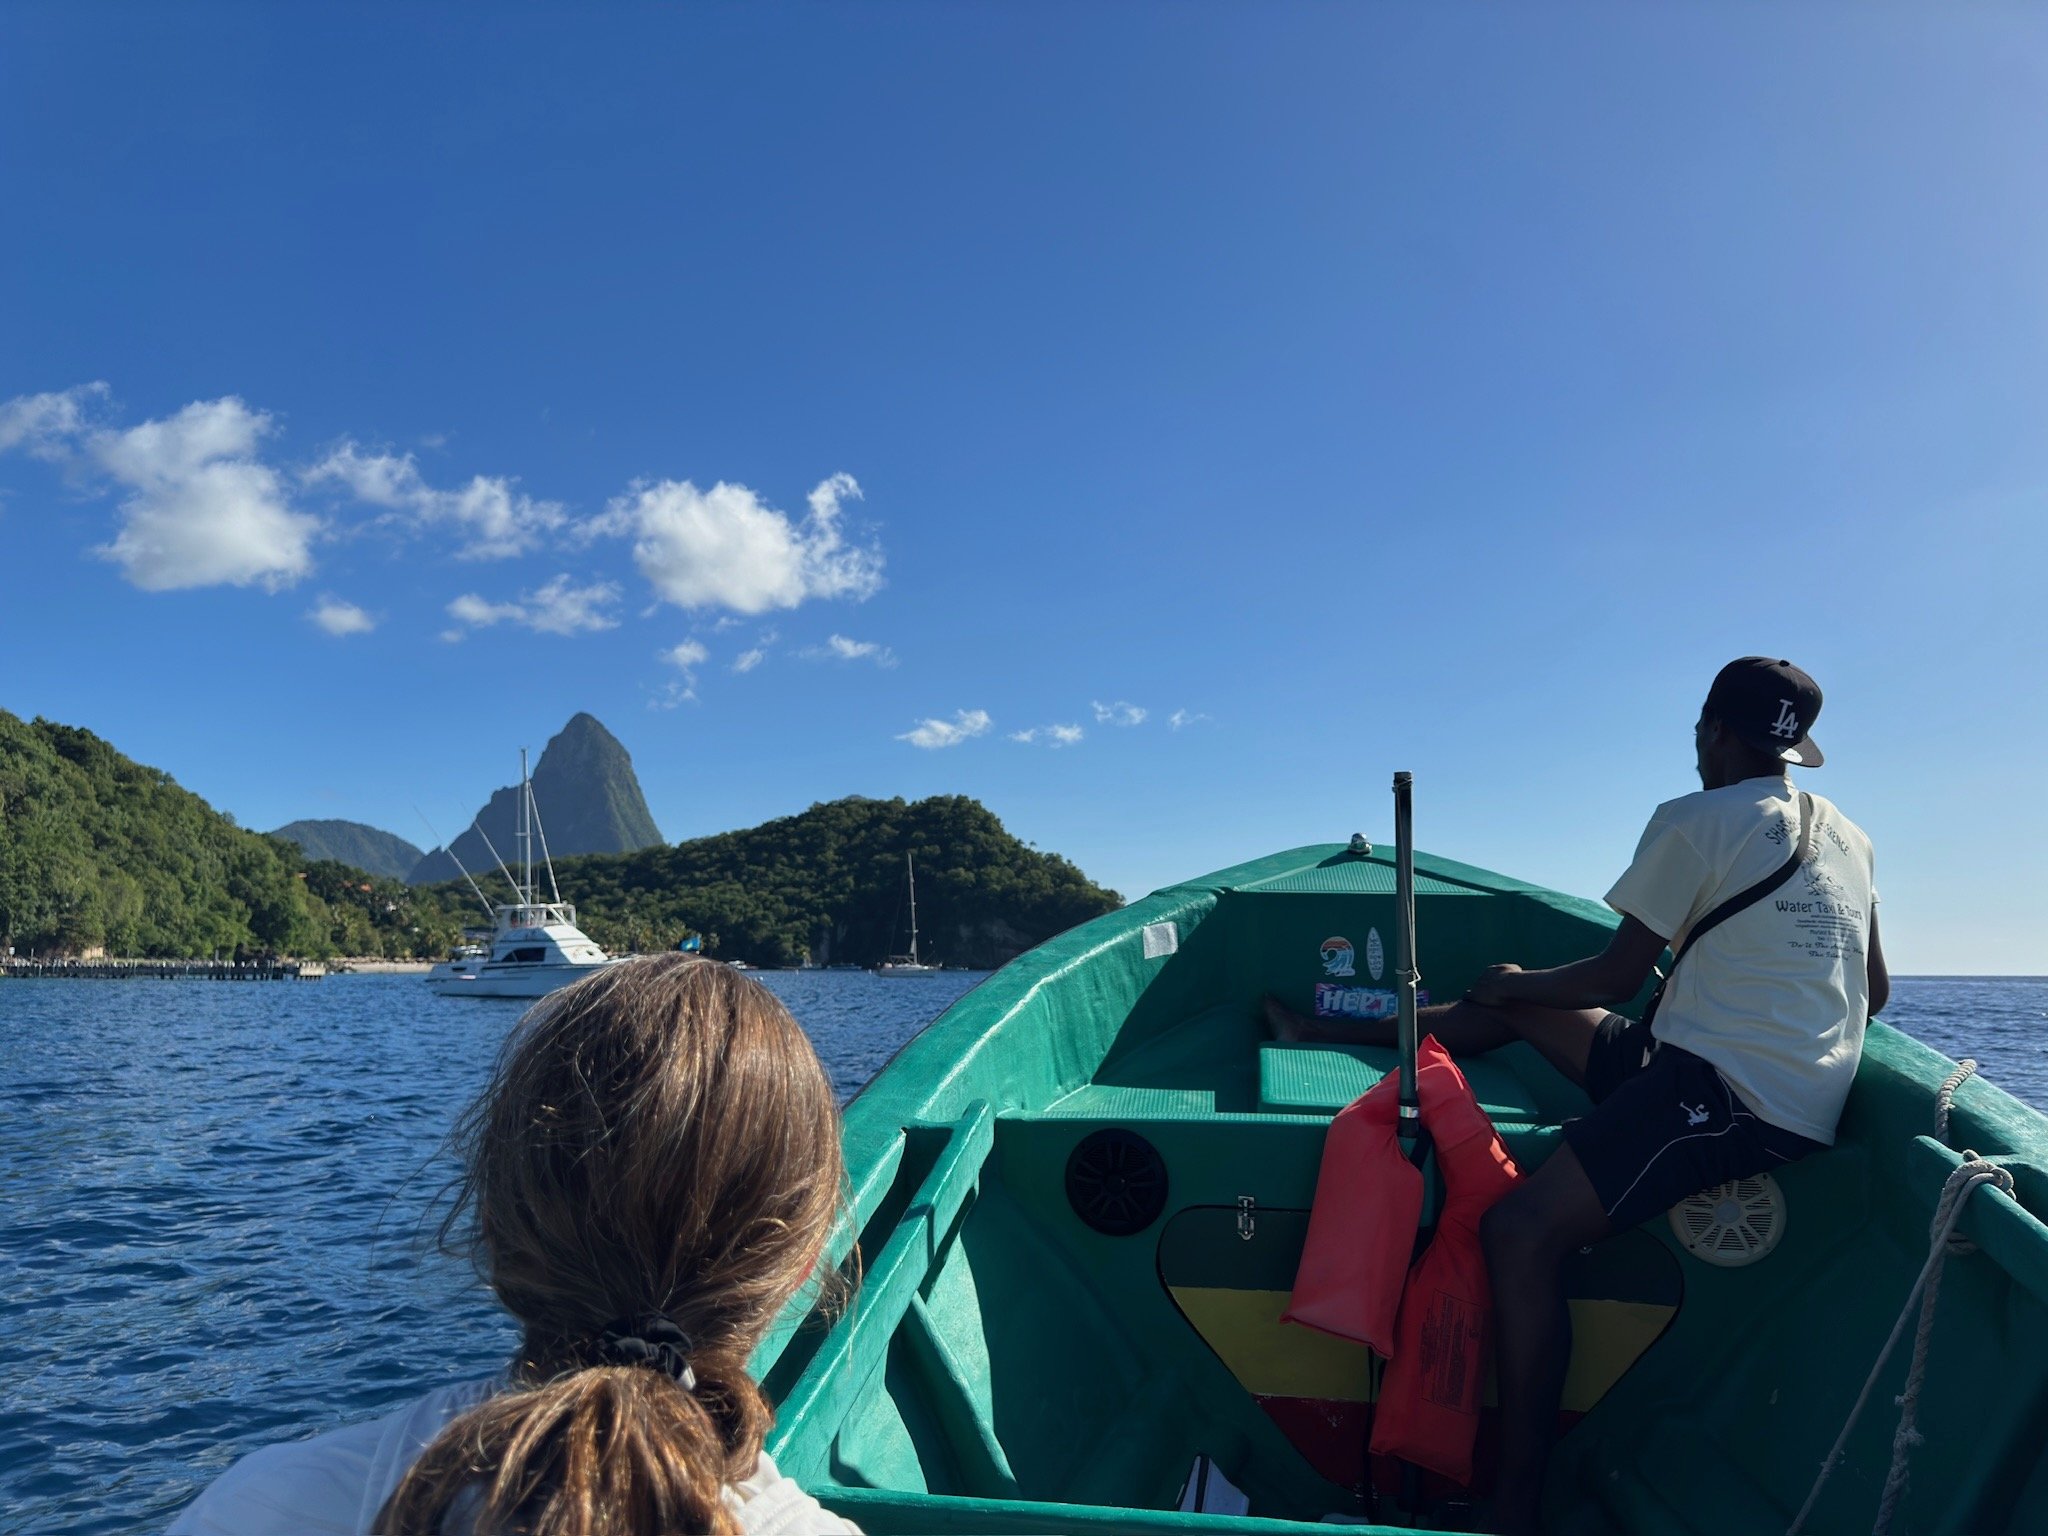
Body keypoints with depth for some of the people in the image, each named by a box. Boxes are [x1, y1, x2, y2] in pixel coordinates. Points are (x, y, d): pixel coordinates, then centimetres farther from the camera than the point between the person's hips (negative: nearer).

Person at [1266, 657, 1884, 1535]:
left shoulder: (1695, 822, -10)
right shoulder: (1847, 837, 14)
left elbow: (1614, 980, -6)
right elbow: (1874, 993, 22)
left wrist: (1516, 981, 12)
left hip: (1726, 1092, -10)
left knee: (1522, 1232, -19)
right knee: (1517, 1006, 17)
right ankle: (1327, 1033, 31)